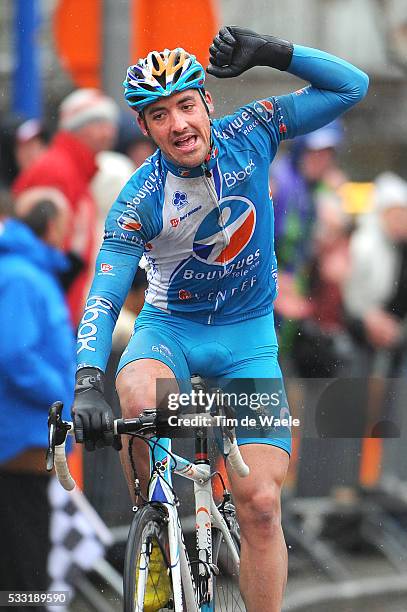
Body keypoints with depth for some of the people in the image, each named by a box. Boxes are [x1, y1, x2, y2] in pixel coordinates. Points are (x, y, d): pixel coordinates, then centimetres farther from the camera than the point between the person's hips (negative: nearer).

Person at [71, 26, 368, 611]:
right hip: (169, 327, -1)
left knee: (260, 502, -11)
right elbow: (104, 295, -24)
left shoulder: (246, 135, -12)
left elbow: (351, 86, -11)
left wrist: (272, 52, -27)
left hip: (247, 336, 1)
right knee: (141, 400, -37)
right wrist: (87, 381, -40)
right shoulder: (139, 200, -18)